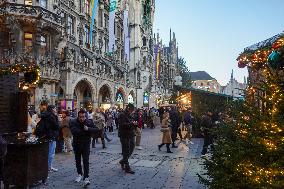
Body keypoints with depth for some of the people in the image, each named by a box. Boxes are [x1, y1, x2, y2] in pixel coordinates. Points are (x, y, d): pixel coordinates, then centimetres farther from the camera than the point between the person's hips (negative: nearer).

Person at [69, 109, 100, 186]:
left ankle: (86, 177, -3)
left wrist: (88, 129, -30)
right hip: (76, 144, 2)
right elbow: (74, 131, -26)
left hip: (86, 144, -2)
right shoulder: (73, 122, -10)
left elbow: (96, 129, -15)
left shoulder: (89, 122, -8)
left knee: (86, 161, -7)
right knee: (77, 160, 15)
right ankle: (79, 174, 34)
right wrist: (84, 131, -23)